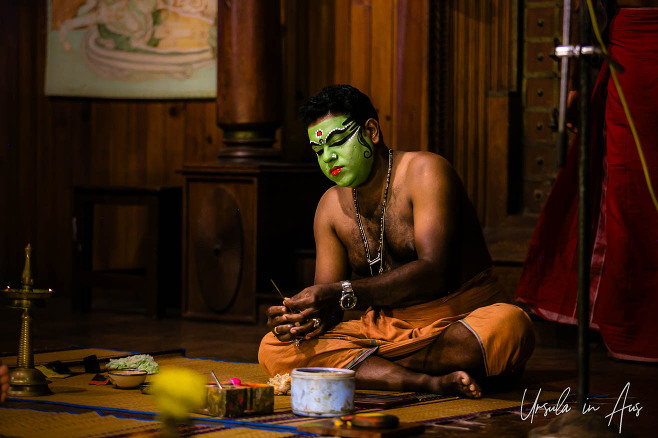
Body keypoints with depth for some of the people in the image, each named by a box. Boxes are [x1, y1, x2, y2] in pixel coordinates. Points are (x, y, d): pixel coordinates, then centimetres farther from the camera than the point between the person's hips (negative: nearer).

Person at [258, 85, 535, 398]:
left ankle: (362, 363, -24)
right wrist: (311, 319, -19)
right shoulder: (331, 207, 9)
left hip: (456, 324, -5)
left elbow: (433, 273, -23)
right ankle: (429, 381, -29)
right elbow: (326, 301, 7)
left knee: (510, 325, -39)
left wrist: (343, 294, -33)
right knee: (274, 349, -18)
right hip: (386, 329, 5)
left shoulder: (424, 172, -10)